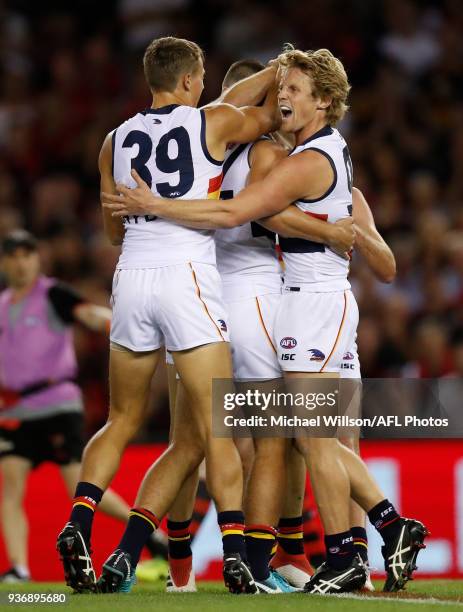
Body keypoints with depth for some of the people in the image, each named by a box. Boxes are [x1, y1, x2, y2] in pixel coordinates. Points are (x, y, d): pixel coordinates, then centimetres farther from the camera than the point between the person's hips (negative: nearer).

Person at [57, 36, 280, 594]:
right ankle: (234, 555, -12)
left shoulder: (117, 140, 13)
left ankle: (77, 527, 2)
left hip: (132, 276, 4)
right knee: (214, 430, -3)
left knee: (122, 422, 18)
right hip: (188, 275, -4)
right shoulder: (214, 123, 2)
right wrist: (278, 71, 42)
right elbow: (270, 114, 23)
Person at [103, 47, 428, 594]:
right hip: (318, 298, 10)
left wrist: (153, 206, -17)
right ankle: (393, 525, 11)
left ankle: (342, 560, -3)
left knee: (314, 439, -7)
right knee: (314, 440, 11)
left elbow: (231, 214, -22)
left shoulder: (308, 163, -16)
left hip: (317, 301, -10)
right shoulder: (330, 147, 14)